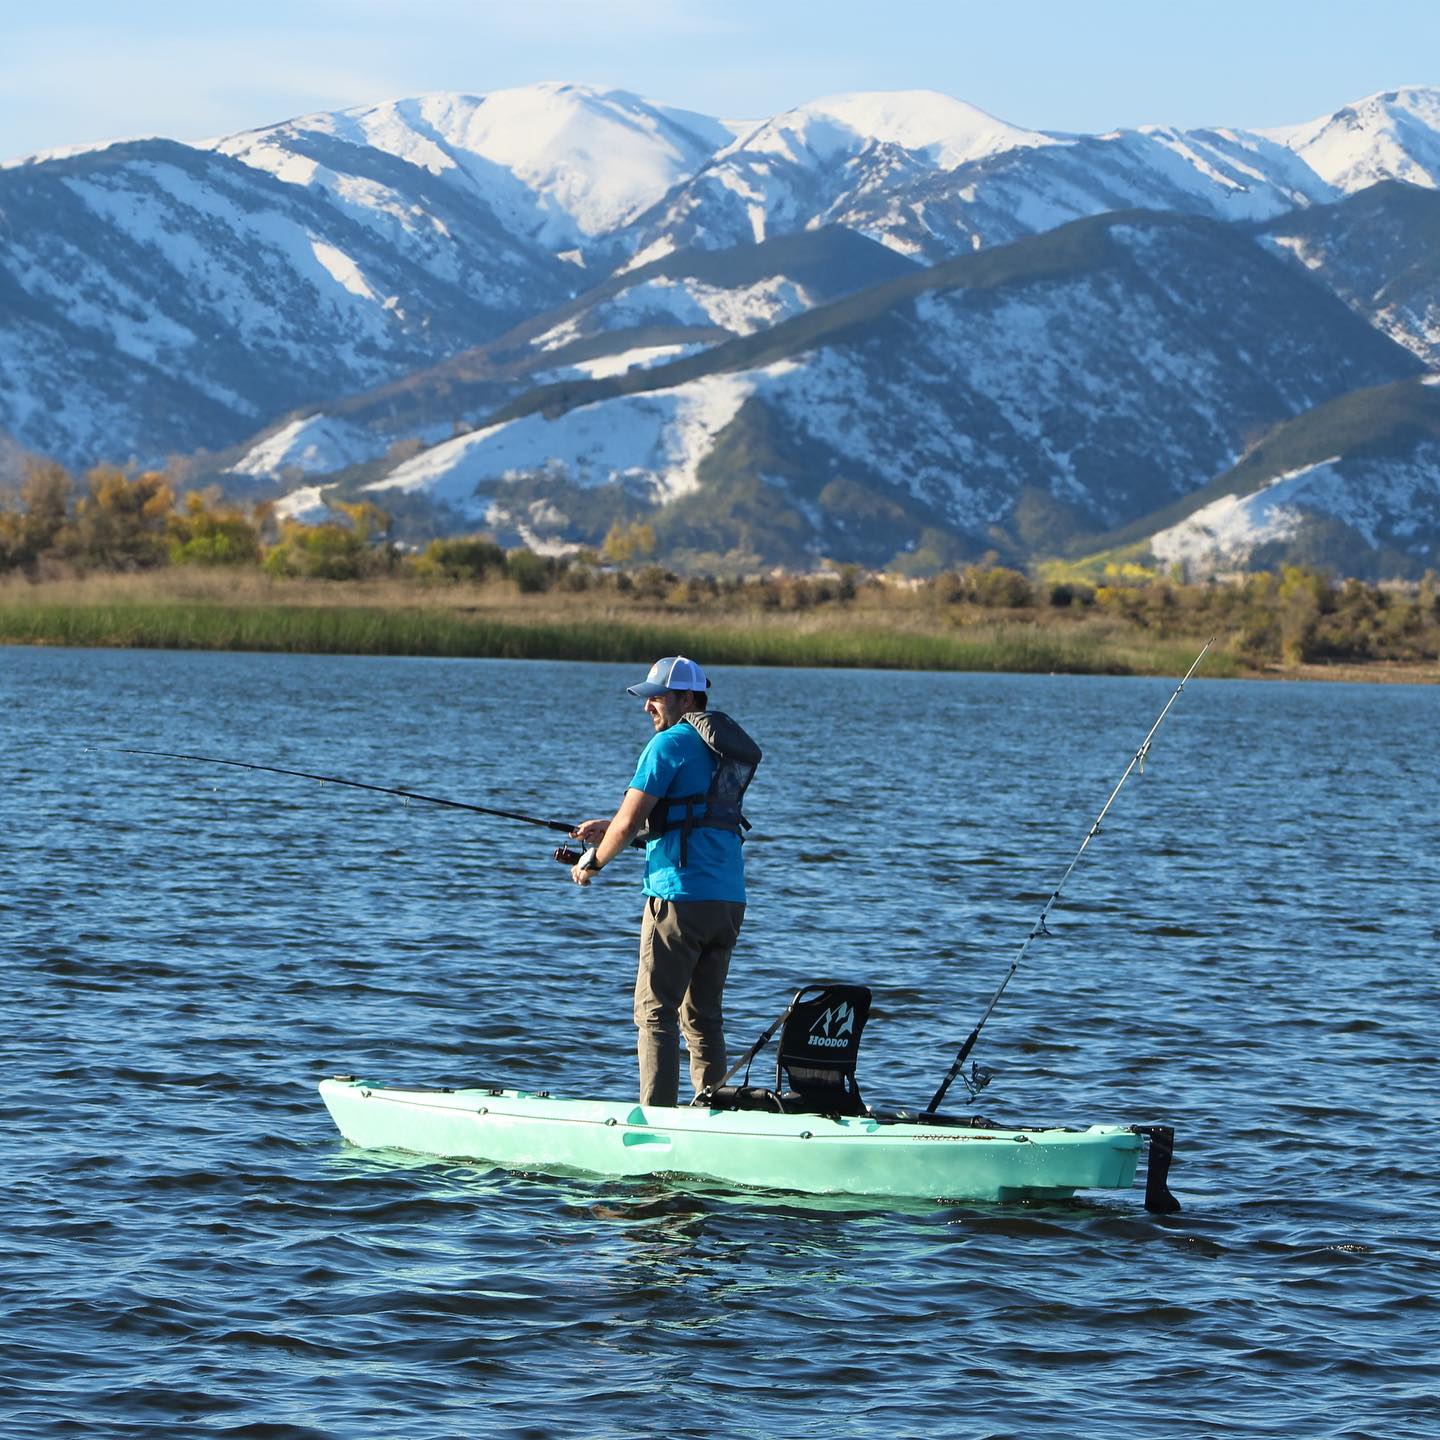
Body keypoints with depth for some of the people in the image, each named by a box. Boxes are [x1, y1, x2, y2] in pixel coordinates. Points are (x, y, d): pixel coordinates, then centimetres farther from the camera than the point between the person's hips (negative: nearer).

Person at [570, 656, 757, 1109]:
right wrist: (607, 828, 26)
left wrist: (593, 862, 8)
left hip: (680, 894, -8)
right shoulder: (727, 746, 19)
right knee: (704, 1016, 12)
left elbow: (630, 820, -9)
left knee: (656, 1012, -4)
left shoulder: (671, 743, -8)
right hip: (729, 898, 8)